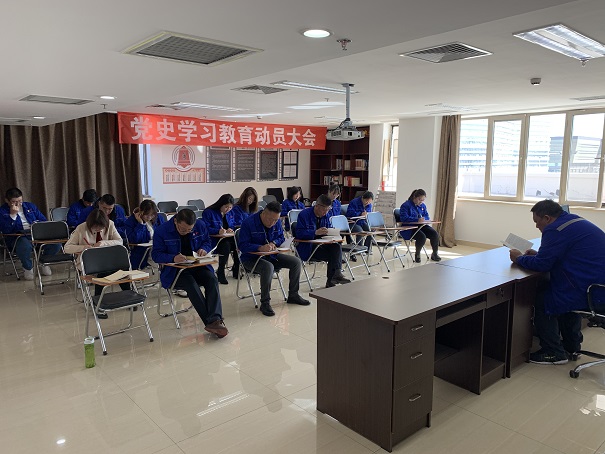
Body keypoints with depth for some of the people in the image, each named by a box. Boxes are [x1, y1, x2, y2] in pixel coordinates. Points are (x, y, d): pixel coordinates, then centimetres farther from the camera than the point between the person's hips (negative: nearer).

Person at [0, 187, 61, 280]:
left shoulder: (30, 206, 19)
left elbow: (43, 220, 20)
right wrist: (13, 214, -14)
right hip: (18, 237, -4)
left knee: (56, 243, -24)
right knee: (24, 246, -42)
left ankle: (44, 263, 4)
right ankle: (28, 268, -10)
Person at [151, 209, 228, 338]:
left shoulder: (200, 225, 2)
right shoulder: (161, 231, -8)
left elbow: (207, 241, 18)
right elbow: (156, 255, -7)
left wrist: (204, 249, -7)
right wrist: (173, 258, -27)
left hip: (198, 265, 3)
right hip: (174, 271, -3)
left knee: (212, 280, -28)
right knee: (191, 284, -34)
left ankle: (215, 320, -40)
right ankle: (211, 322, -34)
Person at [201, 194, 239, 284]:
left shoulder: (230, 213, 16)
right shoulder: (208, 212, -6)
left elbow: (234, 225, 21)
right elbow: (206, 229, -14)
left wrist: (231, 229, -4)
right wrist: (218, 231, -29)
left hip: (228, 238, 6)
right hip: (213, 240, -6)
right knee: (226, 245, -36)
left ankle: (236, 270, -6)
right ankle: (220, 273, -22)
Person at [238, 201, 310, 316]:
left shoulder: (277, 222, 1)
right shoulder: (248, 223, -19)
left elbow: (281, 237, 10)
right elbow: (243, 246, -23)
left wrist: (273, 243, -15)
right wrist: (261, 248, -38)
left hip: (270, 255, 7)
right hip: (251, 258, -7)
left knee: (296, 262, -4)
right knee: (268, 267, -39)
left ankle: (293, 295, 11)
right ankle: (265, 302, -25)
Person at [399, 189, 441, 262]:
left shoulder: (423, 206, 13)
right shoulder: (406, 205, -9)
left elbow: (427, 217, 14)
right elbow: (404, 218, -20)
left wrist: (423, 219, -12)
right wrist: (417, 220, -29)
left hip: (421, 226, 7)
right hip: (408, 229, -7)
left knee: (435, 234, -16)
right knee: (422, 236, -33)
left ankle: (435, 254, 7)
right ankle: (417, 255, -4)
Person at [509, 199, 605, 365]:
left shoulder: (555, 230, -17)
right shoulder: (574, 221, 14)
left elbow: (542, 264, -15)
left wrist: (519, 258, 2)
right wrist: (538, 254, 17)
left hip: (589, 293, -10)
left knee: (541, 298, 3)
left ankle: (554, 353, 12)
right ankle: (571, 345, 36)